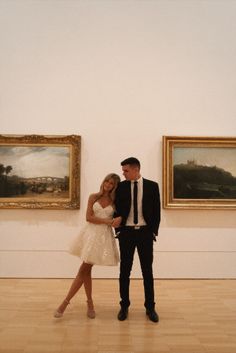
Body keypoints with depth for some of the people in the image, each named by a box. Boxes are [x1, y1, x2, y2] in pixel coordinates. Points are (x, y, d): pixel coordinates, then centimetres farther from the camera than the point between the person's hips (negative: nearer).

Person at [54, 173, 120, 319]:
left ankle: (66, 302, 6)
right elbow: (89, 217, -3)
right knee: (86, 270, 4)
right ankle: (90, 303, 19)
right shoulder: (93, 197, 4)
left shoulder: (114, 201, 5)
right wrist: (107, 221, -9)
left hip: (104, 235, -1)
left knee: (85, 269, -1)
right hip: (91, 233, 1)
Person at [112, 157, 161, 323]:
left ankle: (150, 307, 21)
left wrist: (154, 231, -3)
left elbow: (156, 210, 1)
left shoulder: (152, 186, 0)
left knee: (147, 271, 8)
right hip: (126, 232, 1)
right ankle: (124, 306, 21)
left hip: (145, 232, -1)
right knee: (125, 270, 7)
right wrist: (117, 223, -7)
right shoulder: (121, 186, 4)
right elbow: (117, 208, 7)